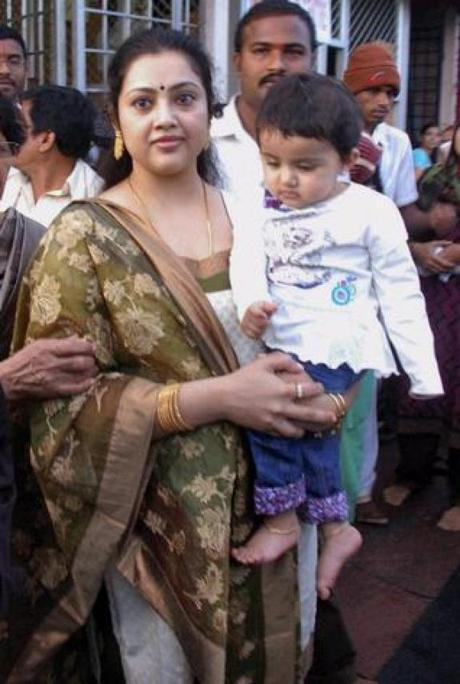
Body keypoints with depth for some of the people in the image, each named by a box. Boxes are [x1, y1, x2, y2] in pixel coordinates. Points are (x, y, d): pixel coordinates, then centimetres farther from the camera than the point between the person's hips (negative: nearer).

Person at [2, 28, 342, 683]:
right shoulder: (83, 236, -10)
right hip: (162, 519, -3)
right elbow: (65, 401, -15)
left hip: (275, 496, 4)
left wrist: (319, 391, -13)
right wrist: (216, 397, -24)